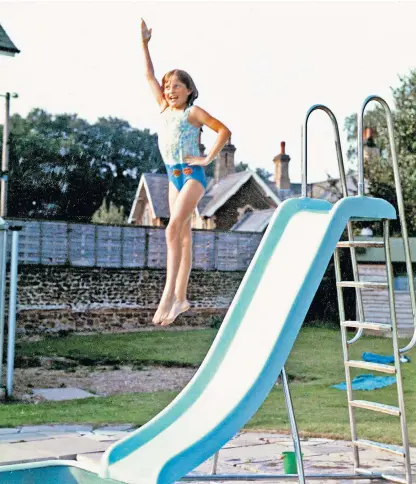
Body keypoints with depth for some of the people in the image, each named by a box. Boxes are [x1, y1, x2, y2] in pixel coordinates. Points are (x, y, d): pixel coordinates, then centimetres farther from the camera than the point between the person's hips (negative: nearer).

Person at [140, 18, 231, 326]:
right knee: (183, 236, 7)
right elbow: (150, 75, 14)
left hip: (192, 174, -7)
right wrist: (145, 43, 10)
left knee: (173, 229, -21)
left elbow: (224, 131, -8)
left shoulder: (193, 111, -5)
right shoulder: (164, 108, 11)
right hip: (174, 175, 7)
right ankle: (180, 299, 9)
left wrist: (208, 159, -12)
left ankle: (169, 294, -25)